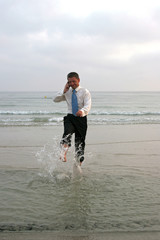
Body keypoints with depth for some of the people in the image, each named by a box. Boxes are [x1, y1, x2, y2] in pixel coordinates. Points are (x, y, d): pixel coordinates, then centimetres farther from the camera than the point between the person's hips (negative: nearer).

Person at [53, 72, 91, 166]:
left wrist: (82, 111, -41)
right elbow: (55, 100, 9)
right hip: (70, 117, 2)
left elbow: (88, 106, -18)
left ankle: (78, 164, 19)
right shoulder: (67, 92, 10)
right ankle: (63, 153, -40)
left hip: (81, 118, -2)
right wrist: (64, 92, -4)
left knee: (80, 142, 5)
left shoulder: (85, 92, -3)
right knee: (68, 132, -33)